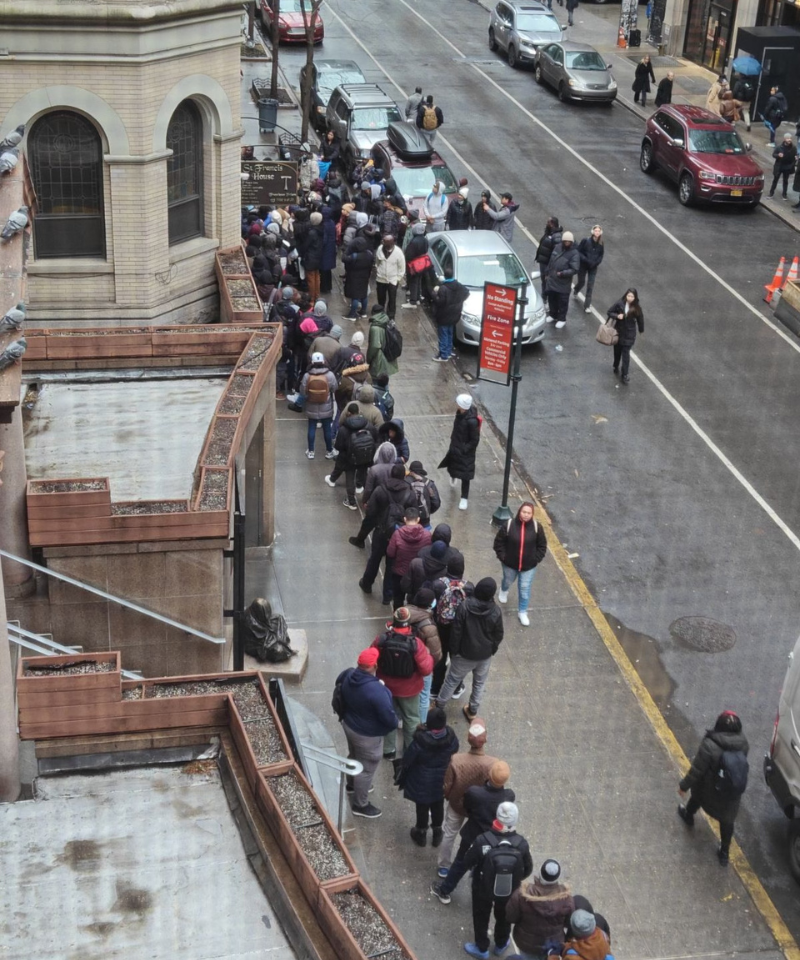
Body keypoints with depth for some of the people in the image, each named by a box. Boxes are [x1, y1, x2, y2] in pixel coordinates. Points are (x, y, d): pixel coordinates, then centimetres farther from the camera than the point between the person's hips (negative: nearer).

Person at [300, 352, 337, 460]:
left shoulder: (307, 376, -17)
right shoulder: (329, 375, -18)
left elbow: (302, 391, -10)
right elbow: (334, 388, -4)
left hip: (312, 408, 1)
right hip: (326, 408, 0)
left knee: (312, 428, 15)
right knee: (327, 429, 13)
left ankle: (310, 451, 23)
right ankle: (329, 452, 24)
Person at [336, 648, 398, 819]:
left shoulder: (348, 675, -15)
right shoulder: (377, 691, -38)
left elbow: (339, 687, 8)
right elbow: (388, 717, -28)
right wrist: (395, 724, -5)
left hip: (349, 725, 8)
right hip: (368, 735, -8)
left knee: (354, 757, 33)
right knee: (366, 769, 14)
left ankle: (352, 784, 59)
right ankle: (361, 805, 33)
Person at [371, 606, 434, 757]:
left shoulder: (381, 640, -23)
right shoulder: (415, 644, -29)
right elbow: (426, 670, -21)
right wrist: (429, 657, -1)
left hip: (386, 687, 1)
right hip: (409, 689, -1)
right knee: (411, 719, 24)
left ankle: (389, 750, 37)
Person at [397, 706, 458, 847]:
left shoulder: (420, 741, -34)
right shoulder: (451, 738, -23)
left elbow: (407, 761, -18)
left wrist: (402, 778, 1)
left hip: (422, 782, -3)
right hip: (442, 781, 3)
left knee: (422, 807, 21)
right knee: (438, 806, 26)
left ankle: (421, 833, 43)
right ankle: (437, 833, 45)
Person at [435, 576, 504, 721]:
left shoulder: (465, 606, -23)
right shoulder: (495, 612, -19)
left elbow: (456, 632, -16)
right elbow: (498, 636, -5)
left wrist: (453, 650, -2)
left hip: (465, 653, -1)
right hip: (485, 655, 1)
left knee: (452, 680, 18)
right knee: (479, 683, 22)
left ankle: (438, 706, 31)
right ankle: (472, 711, 35)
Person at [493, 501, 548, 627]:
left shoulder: (537, 527, -15)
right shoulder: (509, 525, -20)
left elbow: (542, 545, -1)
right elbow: (498, 541, -8)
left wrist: (537, 559, -5)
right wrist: (502, 556, -9)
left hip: (529, 565, 0)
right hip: (510, 563, 0)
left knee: (525, 588, 8)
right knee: (508, 581, 28)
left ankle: (523, 612, 26)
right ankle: (503, 590, 65)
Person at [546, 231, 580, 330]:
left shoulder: (574, 254, -16)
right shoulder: (557, 247, 2)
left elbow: (575, 269, -22)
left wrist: (562, 273, -26)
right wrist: (548, 273, 17)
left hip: (563, 284, -6)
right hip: (552, 280, 6)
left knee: (562, 301, 5)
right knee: (551, 298, 19)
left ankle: (562, 319, 21)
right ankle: (553, 315, 40)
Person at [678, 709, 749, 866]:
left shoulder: (710, 746, -33)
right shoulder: (743, 743, -18)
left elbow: (696, 770, -23)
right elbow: (740, 763, 2)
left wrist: (684, 786, -7)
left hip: (710, 790, -2)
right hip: (733, 793, 2)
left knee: (697, 796, 33)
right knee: (727, 821, 23)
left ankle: (688, 815, 63)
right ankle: (724, 852, 37)